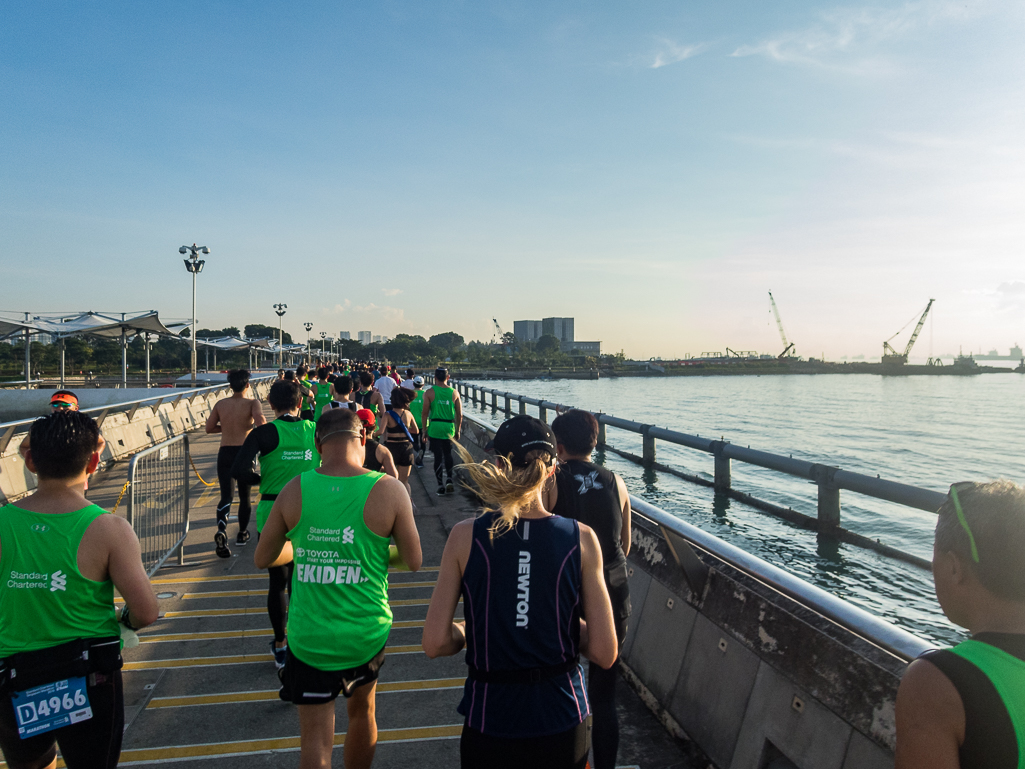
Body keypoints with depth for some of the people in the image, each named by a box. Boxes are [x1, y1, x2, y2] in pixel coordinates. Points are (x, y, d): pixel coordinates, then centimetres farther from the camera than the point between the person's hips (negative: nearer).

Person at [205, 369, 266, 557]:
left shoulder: (220, 404, 6)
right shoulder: (252, 403, -6)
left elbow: (209, 428, 9)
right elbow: (260, 419, -25)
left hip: (225, 452, 2)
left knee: (226, 496, -1)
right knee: (245, 496, 16)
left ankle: (221, 529, -28)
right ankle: (242, 534, 27)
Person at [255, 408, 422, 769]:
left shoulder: (295, 490, -9)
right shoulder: (388, 490, -14)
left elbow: (263, 558, 4)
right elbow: (413, 561, -6)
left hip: (310, 637, 0)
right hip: (367, 633, 1)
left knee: (315, 740, 10)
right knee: (362, 711, 27)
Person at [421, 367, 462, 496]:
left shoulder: (430, 392, -3)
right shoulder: (454, 392, 2)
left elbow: (424, 413, -4)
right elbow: (460, 415, 3)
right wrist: (458, 430, 13)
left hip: (435, 427, -2)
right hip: (449, 427, 2)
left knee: (438, 456, 5)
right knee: (448, 454, 19)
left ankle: (440, 485, 6)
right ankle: (449, 479, 4)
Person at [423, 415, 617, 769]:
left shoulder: (466, 536, -13)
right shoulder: (581, 539, -12)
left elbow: (435, 643, -12)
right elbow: (604, 654, -11)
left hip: (490, 725, 0)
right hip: (562, 723, 1)